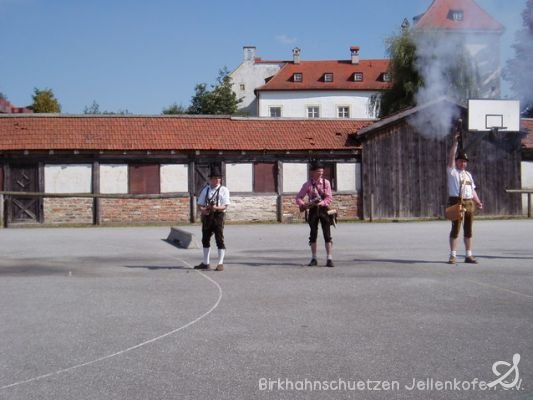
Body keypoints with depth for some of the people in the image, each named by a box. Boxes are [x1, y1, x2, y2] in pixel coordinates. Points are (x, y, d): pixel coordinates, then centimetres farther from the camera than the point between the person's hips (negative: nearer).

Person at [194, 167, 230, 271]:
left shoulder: (223, 190, 1)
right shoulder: (205, 190, 14)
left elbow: (225, 206, -8)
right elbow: (199, 205, 12)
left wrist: (216, 208, -27)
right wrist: (202, 210, -11)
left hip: (218, 216, -5)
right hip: (206, 216, 5)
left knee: (219, 239, -5)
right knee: (205, 239, 12)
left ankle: (220, 263, 1)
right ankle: (205, 263, 25)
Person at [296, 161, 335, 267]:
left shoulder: (326, 183, -1)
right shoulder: (307, 185, -2)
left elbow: (329, 198, -6)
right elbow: (298, 198, 0)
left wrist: (322, 203, -24)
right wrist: (303, 205, -20)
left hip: (323, 209, -1)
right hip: (312, 210, 1)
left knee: (327, 234, -5)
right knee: (313, 234, 7)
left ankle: (329, 259, -3)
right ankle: (314, 259, 17)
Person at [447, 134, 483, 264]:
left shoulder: (468, 174, 21)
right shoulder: (452, 172, 3)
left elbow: (472, 189, 19)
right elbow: (451, 157, -11)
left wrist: (478, 202, 7)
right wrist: (455, 143, -16)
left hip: (469, 203, 6)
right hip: (456, 202, -6)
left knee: (468, 229, 8)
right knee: (455, 228, -6)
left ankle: (469, 255, 13)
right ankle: (453, 255, -3)